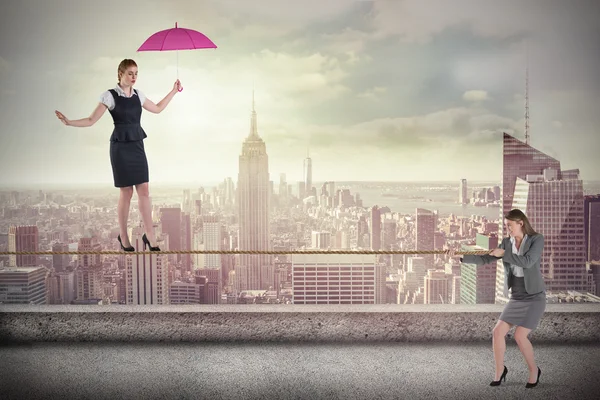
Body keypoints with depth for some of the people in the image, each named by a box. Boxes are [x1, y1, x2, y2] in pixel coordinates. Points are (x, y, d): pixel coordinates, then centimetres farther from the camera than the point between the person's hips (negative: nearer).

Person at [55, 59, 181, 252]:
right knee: (126, 192, 0)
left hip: (137, 145, 5)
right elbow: (91, 120, -8)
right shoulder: (110, 95, -7)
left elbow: (157, 109, 24)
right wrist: (69, 122, -21)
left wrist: (173, 91, 25)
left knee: (144, 191, 0)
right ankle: (123, 236, 18)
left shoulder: (138, 95, 9)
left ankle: (150, 236, 5)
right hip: (120, 147, -5)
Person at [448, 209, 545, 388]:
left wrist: (504, 254, -21)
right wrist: (461, 256, -13)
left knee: (520, 336, -14)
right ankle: (500, 371, 14)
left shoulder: (537, 239, -9)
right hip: (516, 297, 5)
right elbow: (484, 259, -2)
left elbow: (527, 262, -25)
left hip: (534, 297, -5)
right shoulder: (507, 242, 4)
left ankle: (534, 370, 11)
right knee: (498, 331, -5)